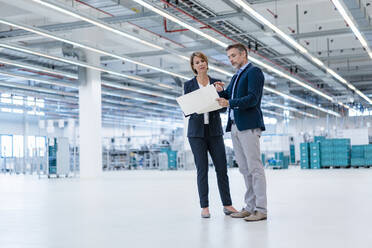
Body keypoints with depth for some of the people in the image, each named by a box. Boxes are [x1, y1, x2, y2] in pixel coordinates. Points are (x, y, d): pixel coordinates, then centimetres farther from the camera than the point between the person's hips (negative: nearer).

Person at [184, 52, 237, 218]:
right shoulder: (189, 85, 5)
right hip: (197, 131, -1)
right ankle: (204, 207, 6)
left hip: (215, 131, 2)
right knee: (202, 169, -2)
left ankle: (227, 205, 10)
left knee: (222, 168, 0)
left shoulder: (216, 83, 9)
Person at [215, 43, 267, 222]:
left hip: (249, 126, -9)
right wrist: (221, 92, 2)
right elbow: (229, 100, 21)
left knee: (254, 167, -9)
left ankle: (261, 209, -7)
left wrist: (230, 103, -23)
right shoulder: (236, 77, 24)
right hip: (235, 126, 9)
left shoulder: (254, 72, -3)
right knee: (244, 169, 9)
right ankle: (250, 207, 13)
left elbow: (252, 98, -16)